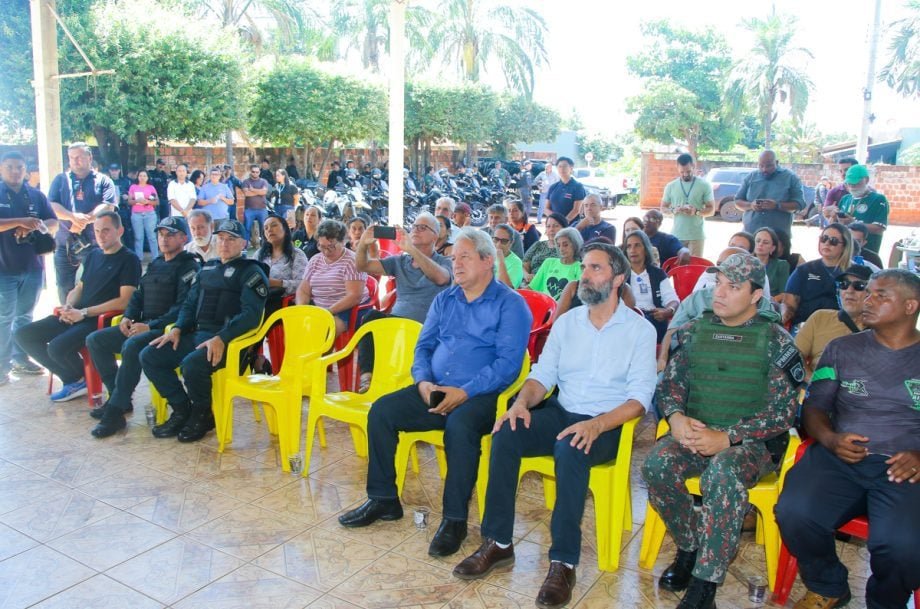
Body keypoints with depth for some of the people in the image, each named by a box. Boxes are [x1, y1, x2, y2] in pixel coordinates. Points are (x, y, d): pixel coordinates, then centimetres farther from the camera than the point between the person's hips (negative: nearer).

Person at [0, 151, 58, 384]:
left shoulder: (36, 195, 8)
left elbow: (53, 223, 3)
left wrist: (33, 226, -16)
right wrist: (20, 221, -25)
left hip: (32, 266, 4)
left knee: (25, 316, 13)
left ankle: (20, 358, 24)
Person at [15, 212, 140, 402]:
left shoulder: (129, 259, -6)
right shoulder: (92, 255, 17)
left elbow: (124, 301, -15)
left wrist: (84, 313, -17)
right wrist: (68, 306, -1)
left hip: (101, 320, -8)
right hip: (77, 316, 8)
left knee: (58, 347, -30)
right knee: (23, 335, -4)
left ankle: (82, 378, 3)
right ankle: (72, 379, 1)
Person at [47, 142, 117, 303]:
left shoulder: (103, 180, 6)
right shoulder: (60, 180, 13)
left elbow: (108, 206, -8)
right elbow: (52, 205, 0)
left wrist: (85, 220, -19)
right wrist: (73, 216, -18)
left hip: (94, 243, -2)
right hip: (65, 243, 3)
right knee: (64, 288, 7)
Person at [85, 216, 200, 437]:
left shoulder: (189, 267, -7)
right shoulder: (155, 264, 20)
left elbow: (183, 307, -17)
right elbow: (138, 295, 24)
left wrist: (150, 326, -21)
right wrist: (127, 317, 3)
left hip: (166, 328, -9)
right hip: (142, 325, 9)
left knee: (131, 347, -34)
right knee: (95, 340, 1)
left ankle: (115, 412, -26)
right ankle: (119, 397, 5)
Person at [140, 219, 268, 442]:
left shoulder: (251, 271, -2)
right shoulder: (207, 269, 21)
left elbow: (251, 313, -15)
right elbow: (190, 303, 24)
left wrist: (221, 338, -27)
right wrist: (177, 329, 3)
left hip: (228, 340, -7)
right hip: (197, 333, 8)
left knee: (192, 364, -33)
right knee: (149, 356, -6)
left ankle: (203, 415, -4)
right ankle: (182, 409, 6)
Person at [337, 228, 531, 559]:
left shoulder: (510, 304, -4)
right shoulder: (444, 300, 16)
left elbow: (508, 363, -14)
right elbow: (423, 346, 17)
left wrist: (465, 392, -22)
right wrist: (423, 381, -4)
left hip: (480, 395, -6)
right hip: (434, 390, 6)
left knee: (459, 425, -36)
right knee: (381, 411, -12)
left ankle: (455, 519, -20)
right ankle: (383, 499, 2)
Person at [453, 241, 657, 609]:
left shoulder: (640, 329, -3)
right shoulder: (566, 322, 11)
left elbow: (639, 398, -10)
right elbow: (543, 374, 7)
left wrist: (597, 425, -26)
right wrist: (523, 402, -15)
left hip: (607, 424, -4)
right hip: (560, 412, 4)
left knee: (570, 450, -37)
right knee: (506, 433, -23)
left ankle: (563, 562, -27)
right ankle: (498, 543, -14)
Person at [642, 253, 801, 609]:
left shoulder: (775, 340, -2)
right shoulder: (694, 332, 9)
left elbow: (782, 411, -7)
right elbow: (670, 384, 10)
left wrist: (727, 437, -19)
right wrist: (677, 418, -13)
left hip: (751, 442, -3)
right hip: (694, 434, 4)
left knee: (723, 472, -36)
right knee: (657, 464, -27)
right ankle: (689, 546, -1)